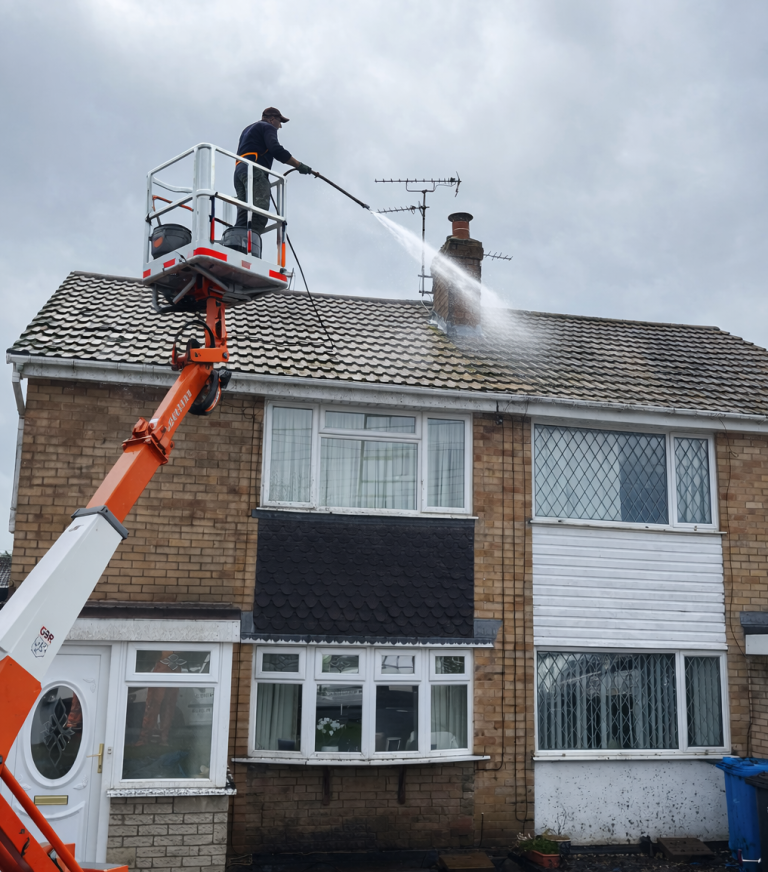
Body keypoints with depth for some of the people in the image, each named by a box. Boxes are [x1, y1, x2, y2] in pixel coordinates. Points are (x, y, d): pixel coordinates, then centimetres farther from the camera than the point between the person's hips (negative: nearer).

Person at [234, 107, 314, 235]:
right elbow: (276, 150, -8)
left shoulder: (247, 130, 37)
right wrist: (299, 165, -5)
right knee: (259, 215, -24)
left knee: (243, 217, -5)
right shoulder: (268, 127, 9)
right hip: (254, 171, -9)